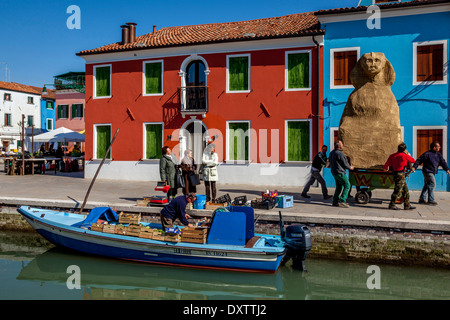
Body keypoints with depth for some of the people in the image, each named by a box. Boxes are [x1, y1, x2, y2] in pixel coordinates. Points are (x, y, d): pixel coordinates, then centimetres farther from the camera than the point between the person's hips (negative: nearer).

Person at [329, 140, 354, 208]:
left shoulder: (331, 153, 10)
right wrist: (350, 167, 5)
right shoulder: (340, 154, -19)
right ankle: (342, 201, -7)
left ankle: (335, 201, 15)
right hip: (340, 172, -9)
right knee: (347, 185, -2)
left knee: (339, 186, 15)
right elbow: (345, 164, -14)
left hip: (334, 172, 9)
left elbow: (330, 162, 20)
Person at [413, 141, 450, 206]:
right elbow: (419, 160, -12)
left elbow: (443, 162, 8)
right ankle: (431, 201, -2)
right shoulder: (427, 154, -13)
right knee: (432, 184, -9)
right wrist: (414, 167, -19)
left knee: (427, 185, 12)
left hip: (432, 172, 9)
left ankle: (422, 199, 19)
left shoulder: (438, 154, 9)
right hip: (427, 172, -9)